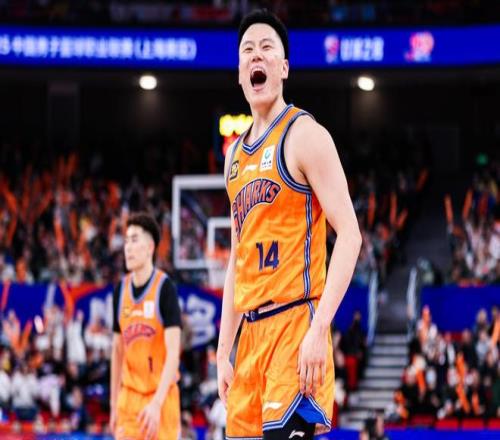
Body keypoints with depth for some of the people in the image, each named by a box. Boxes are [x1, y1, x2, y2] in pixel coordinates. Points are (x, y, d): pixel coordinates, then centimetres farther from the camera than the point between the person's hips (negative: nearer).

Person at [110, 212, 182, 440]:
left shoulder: (164, 288, -10)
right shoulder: (121, 290, 7)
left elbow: (173, 352, -17)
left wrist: (156, 403, -27)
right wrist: (114, 405, 15)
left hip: (161, 397, -5)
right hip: (129, 397, 5)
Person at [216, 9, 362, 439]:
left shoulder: (304, 134, -6)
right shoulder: (236, 153, 18)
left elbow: (349, 235, -13)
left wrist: (319, 330, -22)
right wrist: (224, 351, 15)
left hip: (295, 322, -8)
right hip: (252, 329, 8)